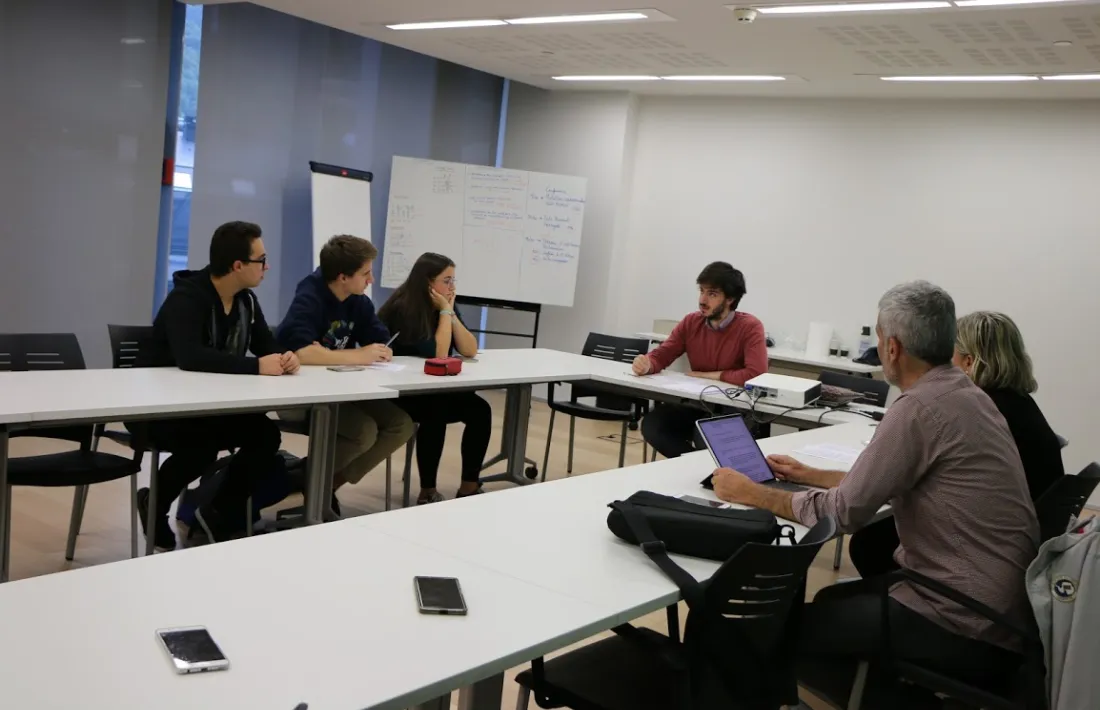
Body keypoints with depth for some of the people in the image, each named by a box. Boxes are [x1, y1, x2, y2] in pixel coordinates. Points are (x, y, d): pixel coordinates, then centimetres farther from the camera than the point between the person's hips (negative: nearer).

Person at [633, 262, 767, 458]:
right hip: (696, 404, 5)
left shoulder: (750, 327, -15)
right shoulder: (690, 322, 1)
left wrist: (707, 375, -15)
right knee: (651, 425, -20)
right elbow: (661, 356, 4)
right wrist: (646, 365, -23)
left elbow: (756, 375, -27)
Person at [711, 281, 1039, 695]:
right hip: (998, 602, 9)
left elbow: (844, 512, -17)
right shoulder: (961, 392, 7)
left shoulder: (920, 407, -22)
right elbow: (882, 481, 19)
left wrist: (750, 494, -5)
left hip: (970, 628, -9)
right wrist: (810, 475, 22)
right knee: (832, 601, 20)